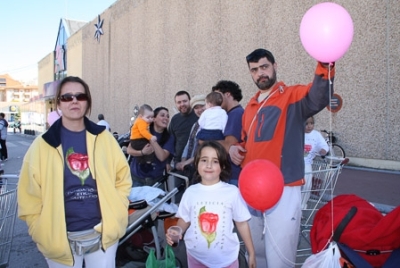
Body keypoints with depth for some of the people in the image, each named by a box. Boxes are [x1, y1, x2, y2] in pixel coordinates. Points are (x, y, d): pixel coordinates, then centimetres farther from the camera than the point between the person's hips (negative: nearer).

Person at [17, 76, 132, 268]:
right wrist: (41, 230, -5)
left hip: (103, 233, 1)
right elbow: (29, 195, 0)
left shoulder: (104, 138, 2)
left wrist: (115, 214, -2)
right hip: (61, 238, -1)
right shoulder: (43, 145, -3)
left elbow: (123, 177, 5)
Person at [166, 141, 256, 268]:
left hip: (226, 258, -1)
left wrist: (251, 253, 5)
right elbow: (184, 219, 6)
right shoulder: (190, 192, -6)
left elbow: (242, 224, -2)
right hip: (196, 256, 2)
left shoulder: (232, 192, -12)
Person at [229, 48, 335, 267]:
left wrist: (325, 65, -45)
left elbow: (319, 97, -27)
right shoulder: (250, 106, 14)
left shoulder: (293, 96, -4)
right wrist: (235, 148, 5)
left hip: (282, 190, -6)